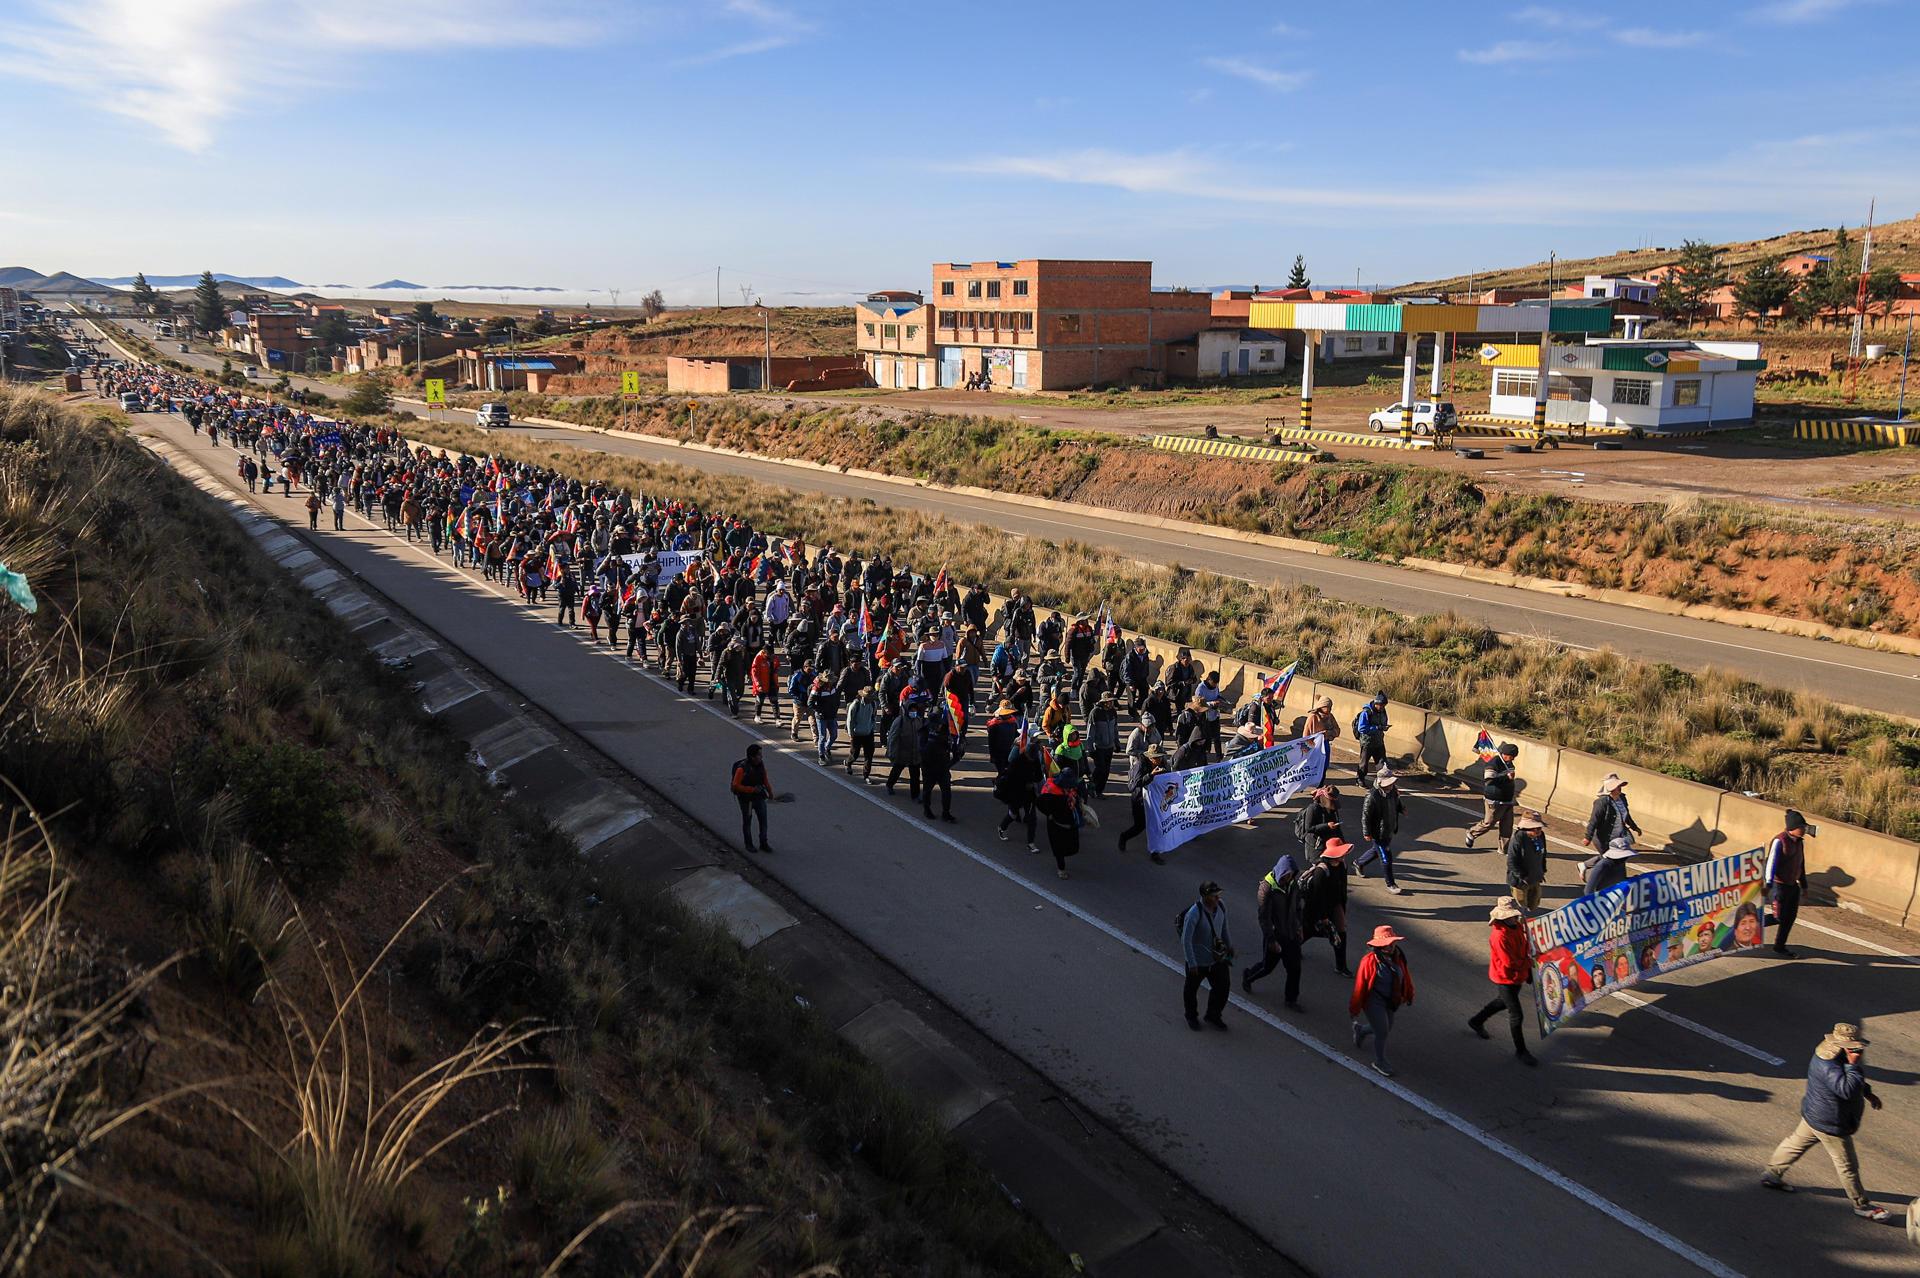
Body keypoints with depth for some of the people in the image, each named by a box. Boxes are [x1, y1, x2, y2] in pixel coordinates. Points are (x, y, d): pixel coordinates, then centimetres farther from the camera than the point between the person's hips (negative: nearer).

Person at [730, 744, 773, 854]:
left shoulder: (761, 765, -4)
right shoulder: (742, 768, -23)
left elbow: (765, 780, 12)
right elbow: (736, 785, -23)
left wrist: (770, 792, 18)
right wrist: (752, 789, -26)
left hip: (759, 797, 5)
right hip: (746, 799, -5)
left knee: (763, 820, 2)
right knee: (747, 822, 12)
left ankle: (763, 844, 14)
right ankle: (749, 844, 27)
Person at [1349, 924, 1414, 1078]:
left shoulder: (1398, 958, -9)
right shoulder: (1369, 961, -26)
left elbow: (1405, 977, 9)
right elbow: (1360, 985, -18)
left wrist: (1408, 995, 21)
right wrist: (1355, 1008, -12)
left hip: (1390, 1001, 7)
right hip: (1374, 1001, -7)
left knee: (1387, 1029, 21)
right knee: (1382, 1032, -1)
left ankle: (1360, 1029, 50)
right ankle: (1379, 1062, 24)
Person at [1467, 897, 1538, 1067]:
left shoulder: (1517, 927, -4)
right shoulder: (1499, 936, -31)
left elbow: (1524, 947, 9)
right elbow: (1509, 963, -29)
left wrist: (1528, 971, 10)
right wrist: (1529, 962, -15)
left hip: (1517, 976, 9)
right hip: (1504, 978, -9)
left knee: (1503, 1002, 30)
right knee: (1516, 1015, 0)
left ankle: (1476, 1021, 51)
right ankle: (1520, 1051, 16)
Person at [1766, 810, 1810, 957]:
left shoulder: (1799, 842, 7)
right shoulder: (1779, 841, -18)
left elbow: (1801, 864, 18)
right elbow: (1771, 862, -22)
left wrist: (1804, 885, 22)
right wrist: (1768, 884, -28)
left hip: (1793, 885, 8)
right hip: (1780, 885, -8)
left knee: (1790, 917, 9)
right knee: (1779, 918, -6)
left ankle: (1780, 947, 19)